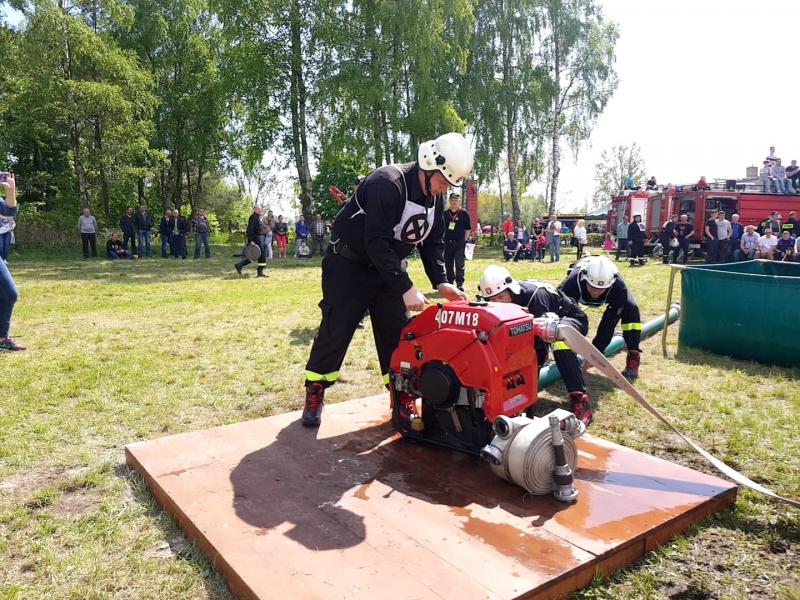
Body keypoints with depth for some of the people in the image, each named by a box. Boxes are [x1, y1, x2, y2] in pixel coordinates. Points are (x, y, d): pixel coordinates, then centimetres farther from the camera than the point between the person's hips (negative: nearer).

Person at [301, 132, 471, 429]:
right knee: (335, 330, -3)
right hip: (350, 264, -7)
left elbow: (433, 242, 6)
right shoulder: (387, 183, -27)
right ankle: (314, 394, 14)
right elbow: (377, 242, -31)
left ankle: (403, 402, 9)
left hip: (390, 266, 7)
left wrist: (441, 282, -9)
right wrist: (406, 288, -31)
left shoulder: (434, 197, -1)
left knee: (396, 332, 2)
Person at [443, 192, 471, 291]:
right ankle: (449, 283, 22)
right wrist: (443, 239, 6)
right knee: (448, 264, 10)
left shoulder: (464, 214, -2)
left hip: (459, 243, -3)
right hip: (447, 242, 3)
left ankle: (460, 284, 0)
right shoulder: (445, 214, 4)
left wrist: (464, 240, 1)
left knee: (459, 264, -4)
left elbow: (468, 229, 3)